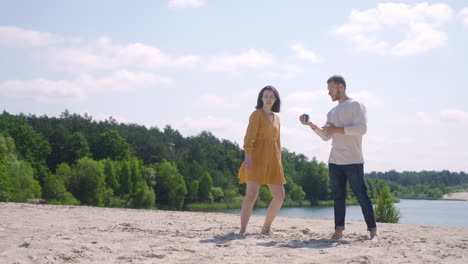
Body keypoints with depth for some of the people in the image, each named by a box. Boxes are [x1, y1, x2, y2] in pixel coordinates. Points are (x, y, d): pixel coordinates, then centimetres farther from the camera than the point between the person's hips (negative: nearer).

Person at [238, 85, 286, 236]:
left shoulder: (276, 118, 19)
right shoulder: (257, 114, -1)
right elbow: (249, 136, -11)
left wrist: (279, 162, 18)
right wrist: (247, 156, -22)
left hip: (272, 160, 7)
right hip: (257, 158, -7)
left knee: (280, 196, 2)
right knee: (251, 195, -17)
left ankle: (266, 227, 17)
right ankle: (242, 230, -13)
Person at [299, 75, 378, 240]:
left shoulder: (355, 106, 0)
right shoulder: (332, 113, 21)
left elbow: (362, 128, -12)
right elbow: (326, 136, 20)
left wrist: (337, 129, -13)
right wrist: (311, 125, 7)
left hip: (353, 160, -7)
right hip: (335, 161, 7)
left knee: (361, 196, -6)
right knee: (338, 196, 5)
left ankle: (373, 231, -3)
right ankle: (339, 231, 6)